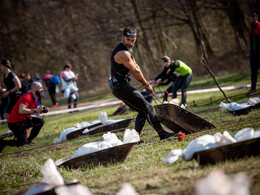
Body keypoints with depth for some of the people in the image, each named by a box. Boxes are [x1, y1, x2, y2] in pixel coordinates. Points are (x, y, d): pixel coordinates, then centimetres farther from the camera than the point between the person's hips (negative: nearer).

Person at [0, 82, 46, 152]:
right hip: (15, 123, -9)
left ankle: (29, 140, 4)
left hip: (23, 120, 9)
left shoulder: (35, 98, 8)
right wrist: (35, 110, -34)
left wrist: (40, 110, -5)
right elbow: (21, 110, -37)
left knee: (40, 121, -3)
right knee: (23, 143, -10)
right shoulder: (27, 97, -23)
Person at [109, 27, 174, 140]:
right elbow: (135, 71, -14)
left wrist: (146, 83, 11)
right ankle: (162, 134, -9)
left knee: (142, 111, 12)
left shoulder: (127, 49, 15)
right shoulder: (123, 53, -20)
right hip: (121, 85, -11)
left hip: (118, 86, 11)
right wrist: (147, 85, -2)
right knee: (147, 107, -10)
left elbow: (136, 67, 19)